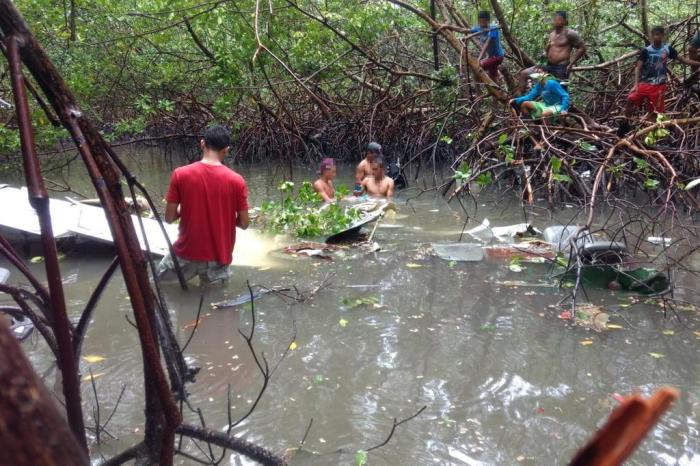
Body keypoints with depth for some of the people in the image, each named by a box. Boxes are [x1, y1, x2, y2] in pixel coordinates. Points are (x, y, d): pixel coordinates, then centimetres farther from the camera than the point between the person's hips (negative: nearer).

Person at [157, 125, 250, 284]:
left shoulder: (180, 174, -13)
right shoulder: (237, 180, -13)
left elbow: (169, 218, -7)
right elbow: (244, 223, -6)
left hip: (188, 252, 1)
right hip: (220, 256, 0)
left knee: (162, 273, 30)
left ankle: (192, 269, 12)